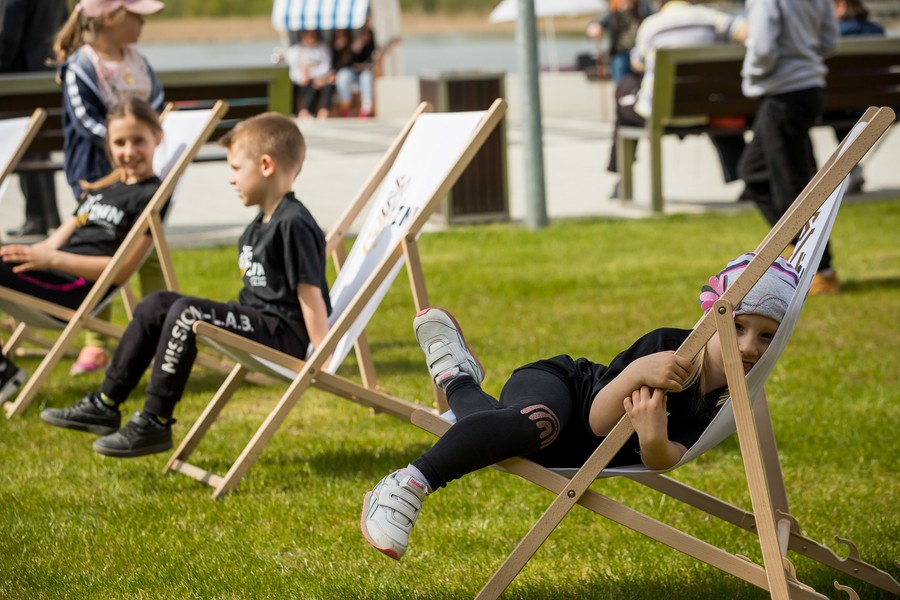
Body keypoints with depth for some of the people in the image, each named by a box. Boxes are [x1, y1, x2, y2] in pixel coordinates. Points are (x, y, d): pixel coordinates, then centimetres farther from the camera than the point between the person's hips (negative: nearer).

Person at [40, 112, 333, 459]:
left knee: (186, 313, -27)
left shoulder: (293, 225, -17)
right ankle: (105, 405, 9)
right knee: (156, 305, 8)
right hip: (256, 320, 11)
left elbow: (311, 293, -19)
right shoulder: (256, 228, 15)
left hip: (286, 333, -11)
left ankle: (154, 424, -20)